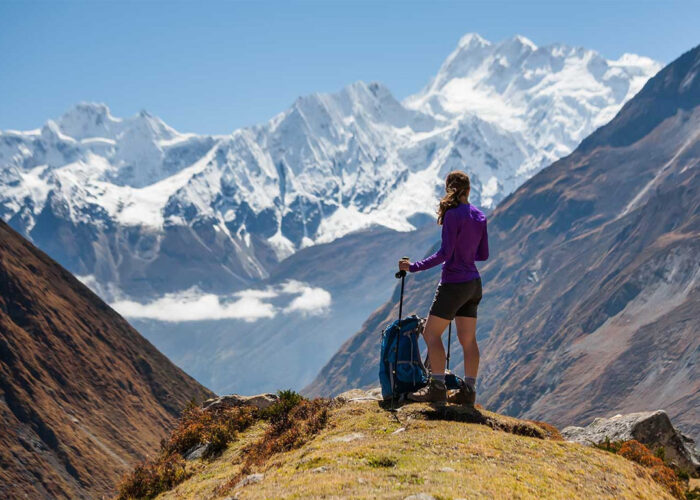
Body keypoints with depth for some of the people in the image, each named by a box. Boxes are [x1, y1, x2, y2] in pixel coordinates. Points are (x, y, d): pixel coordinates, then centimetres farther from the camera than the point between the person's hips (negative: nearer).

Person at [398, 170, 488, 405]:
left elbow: (445, 253, -19)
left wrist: (414, 267, -14)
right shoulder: (480, 216, 7)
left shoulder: (453, 215, -15)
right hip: (473, 283, 8)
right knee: (468, 339, 9)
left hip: (454, 284, -8)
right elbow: (483, 254, 12)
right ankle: (469, 391, 11)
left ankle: (437, 387, -4)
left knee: (431, 333, 0)